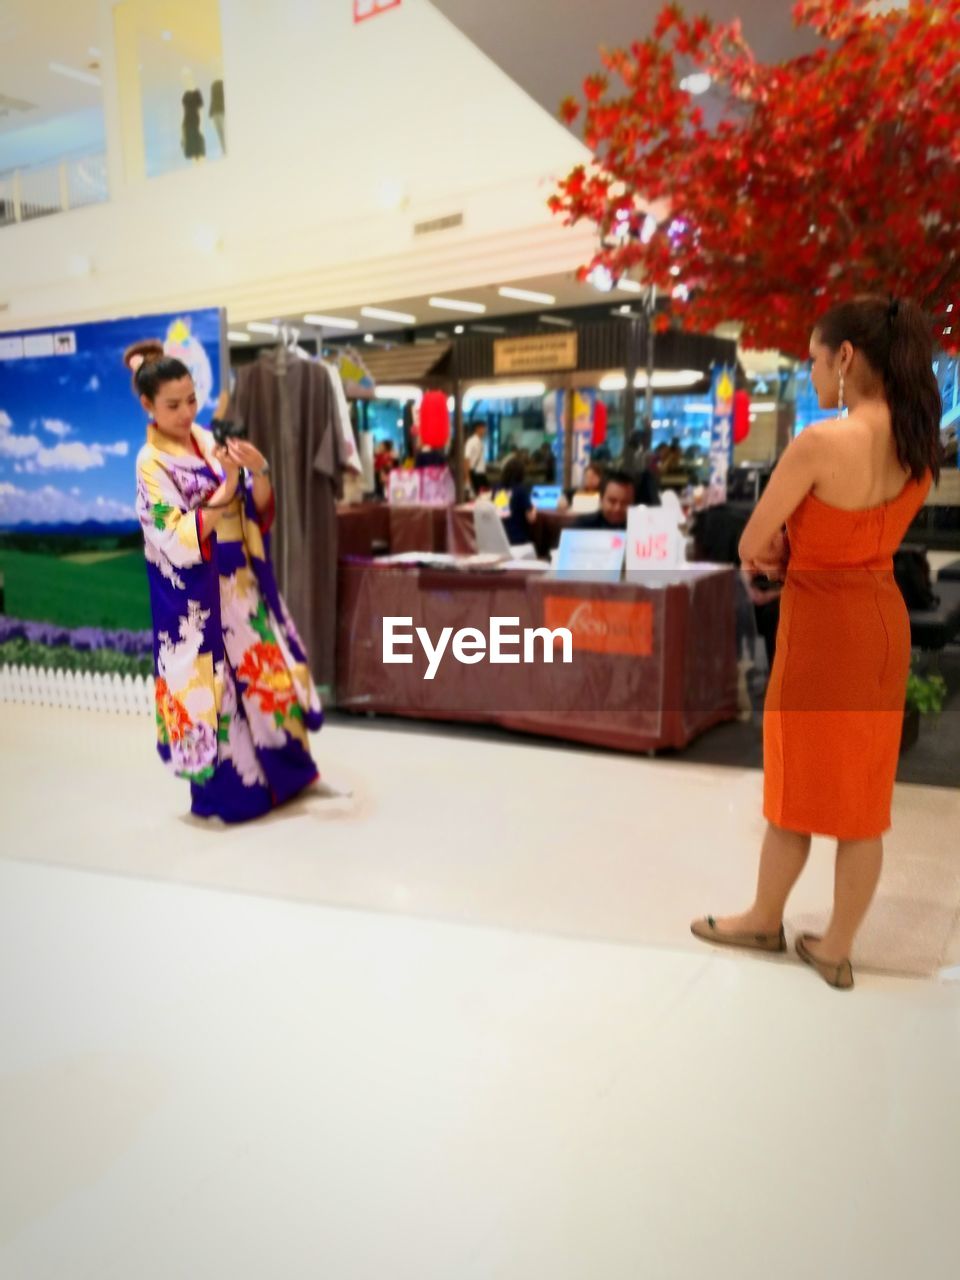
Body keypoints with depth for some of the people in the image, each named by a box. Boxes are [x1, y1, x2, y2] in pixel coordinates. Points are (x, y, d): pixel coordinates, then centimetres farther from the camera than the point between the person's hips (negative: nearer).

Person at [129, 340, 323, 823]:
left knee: (262, 669, 12)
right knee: (213, 679, 2)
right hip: (195, 592, -6)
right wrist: (226, 488, -23)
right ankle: (228, 787, 18)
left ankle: (277, 772, 29)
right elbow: (181, 540, -18)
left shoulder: (210, 442, 5)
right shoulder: (151, 463, -11)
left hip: (238, 578, 6)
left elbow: (259, 510, 3)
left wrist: (259, 471, -17)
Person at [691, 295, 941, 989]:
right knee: (863, 798, 12)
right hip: (885, 621, 7)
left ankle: (764, 922, 32)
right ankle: (837, 948, 25)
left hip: (822, 627, -7)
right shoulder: (919, 445, 4)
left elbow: (751, 546, -12)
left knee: (799, 791, 11)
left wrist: (776, 556, 8)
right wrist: (796, 550, 3)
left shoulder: (821, 442, -20)